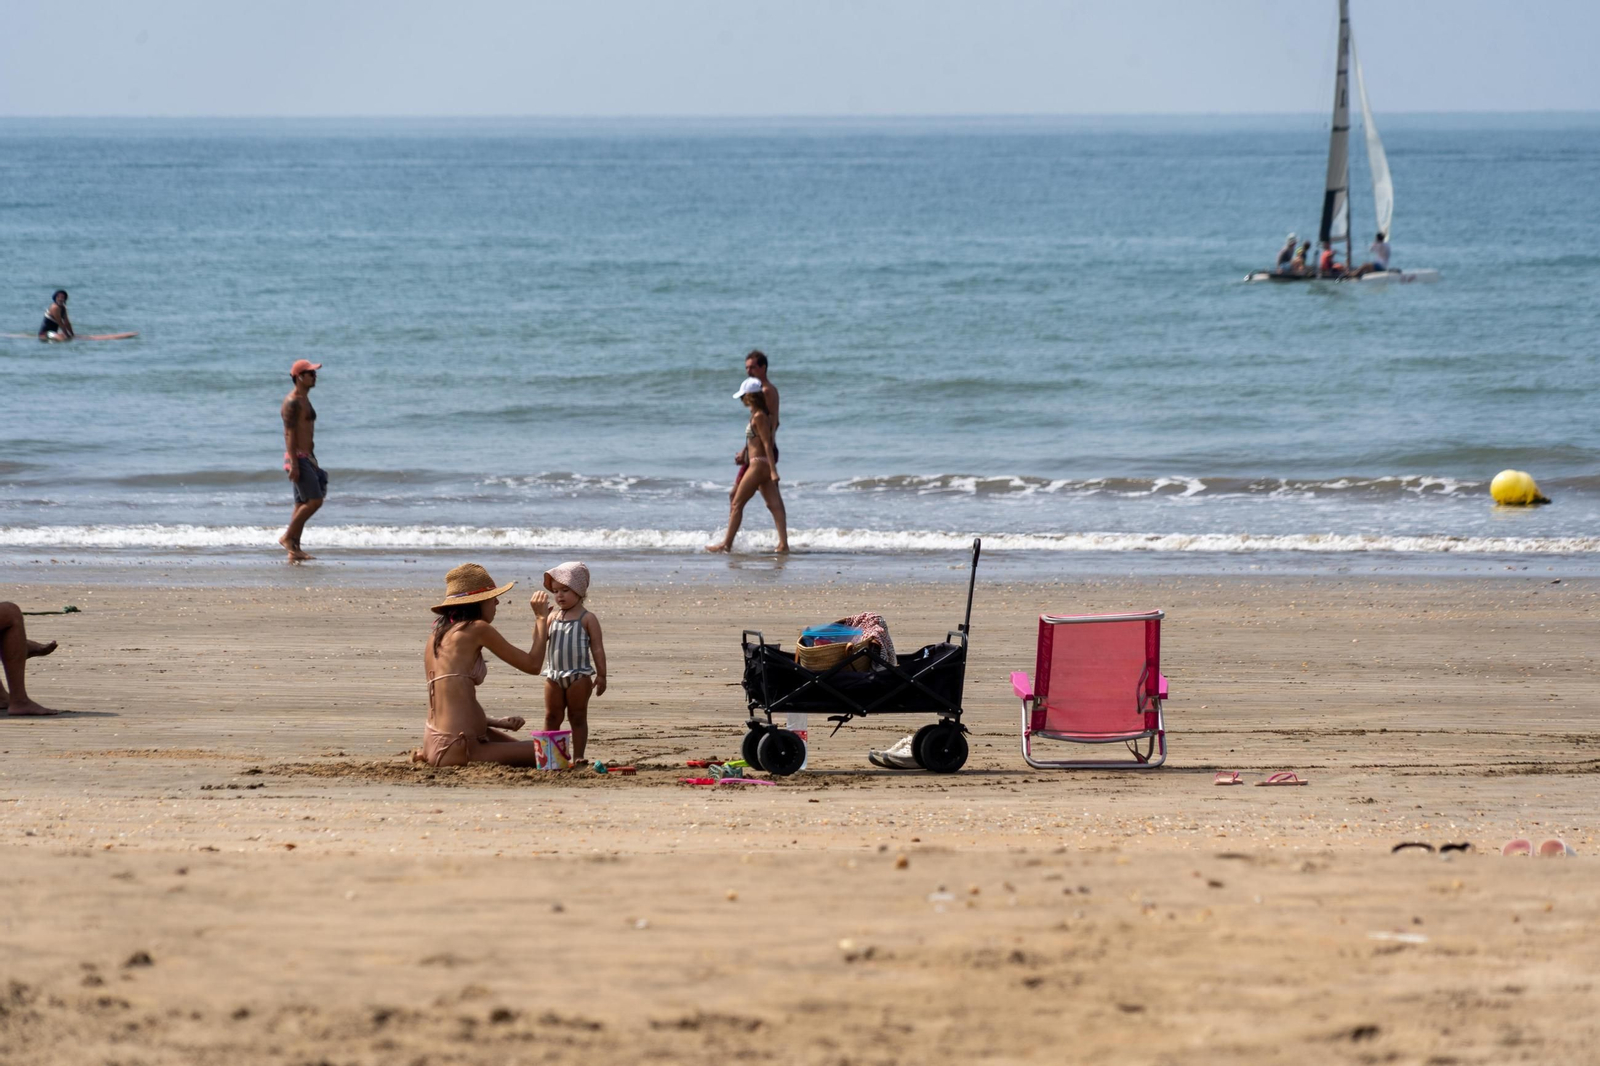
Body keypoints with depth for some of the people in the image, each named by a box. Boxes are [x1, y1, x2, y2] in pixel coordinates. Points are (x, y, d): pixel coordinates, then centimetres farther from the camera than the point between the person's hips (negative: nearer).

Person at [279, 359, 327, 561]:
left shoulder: (304, 400, 17)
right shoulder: (292, 402, -13)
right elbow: (289, 434, -19)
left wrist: (312, 462, 23)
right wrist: (294, 464, -23)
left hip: (306, 458, 10)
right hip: (298, 457, -10)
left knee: (302, 504, 8)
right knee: (315, 500, -13)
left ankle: (294, 550, 8)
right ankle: (287, 537, -5)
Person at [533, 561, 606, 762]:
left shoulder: (587, 619, -3)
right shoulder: (552, 617, 10)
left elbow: (597, 648, -4)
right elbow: (539, 644, 6)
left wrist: (601, 675, -9)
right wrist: (540, 619, -5)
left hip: (579, 676, -5)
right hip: (554, 676, 5)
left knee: (577, 717, 3)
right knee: (552, 717, 8)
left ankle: (578, 756, 6)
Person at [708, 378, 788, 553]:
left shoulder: (759, 417, -15)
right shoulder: (763, 414, 13)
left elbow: (767, 444, -19)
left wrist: (773, 470, -22)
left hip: (758, 465, -9)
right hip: (764, 466, 9)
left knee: (737, 504, 0)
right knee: (774, 505, 1)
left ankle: (726, 544, 6)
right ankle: (783, 543, -6)